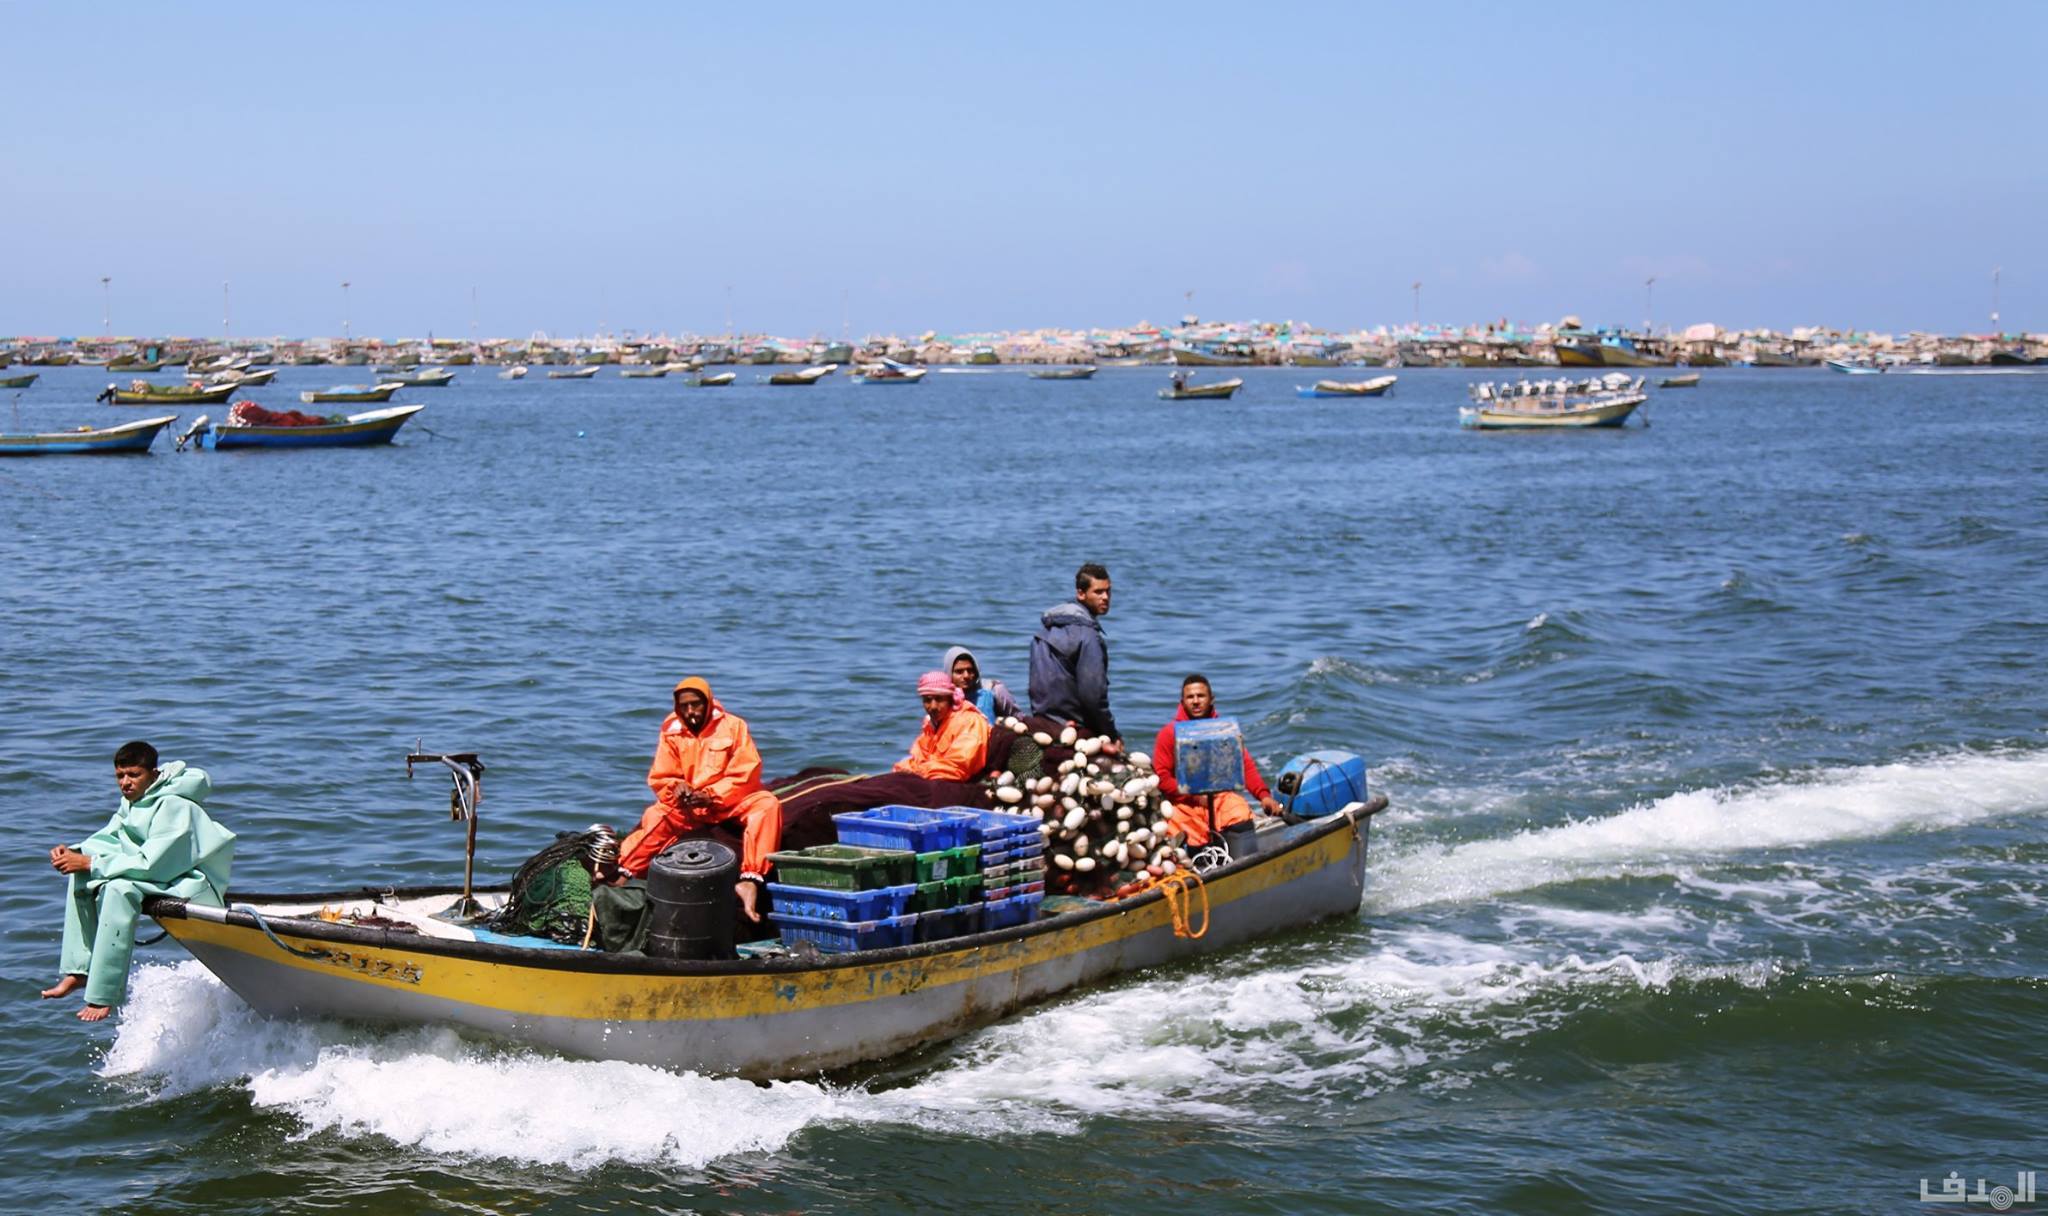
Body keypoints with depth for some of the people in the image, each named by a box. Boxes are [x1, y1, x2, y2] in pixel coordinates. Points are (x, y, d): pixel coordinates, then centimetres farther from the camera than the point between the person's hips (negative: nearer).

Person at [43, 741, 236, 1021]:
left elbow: (151, 865, -26)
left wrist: (90, 863, -24)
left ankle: (104, 996, -31)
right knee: (82, 877, 1)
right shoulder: (131, 802, 7)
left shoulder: (174, 806, -21)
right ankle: (79, 970, -2)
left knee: (119, 890, -31)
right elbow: (104, 841, 10)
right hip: (163, 874, 10)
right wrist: (72, 853, -12)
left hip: (198, 886, -10)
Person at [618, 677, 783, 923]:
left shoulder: (733, 726, -4)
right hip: (686, 806, 2)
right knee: (655, 819, -25)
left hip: (728, 801, -2)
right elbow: (659, 779, 6)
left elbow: (746, 775, -8)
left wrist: (711, 796, -19)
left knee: (766, 805, -31)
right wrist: (677, 790, -18)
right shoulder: (671, 732, 4)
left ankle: (750, 880, -43)